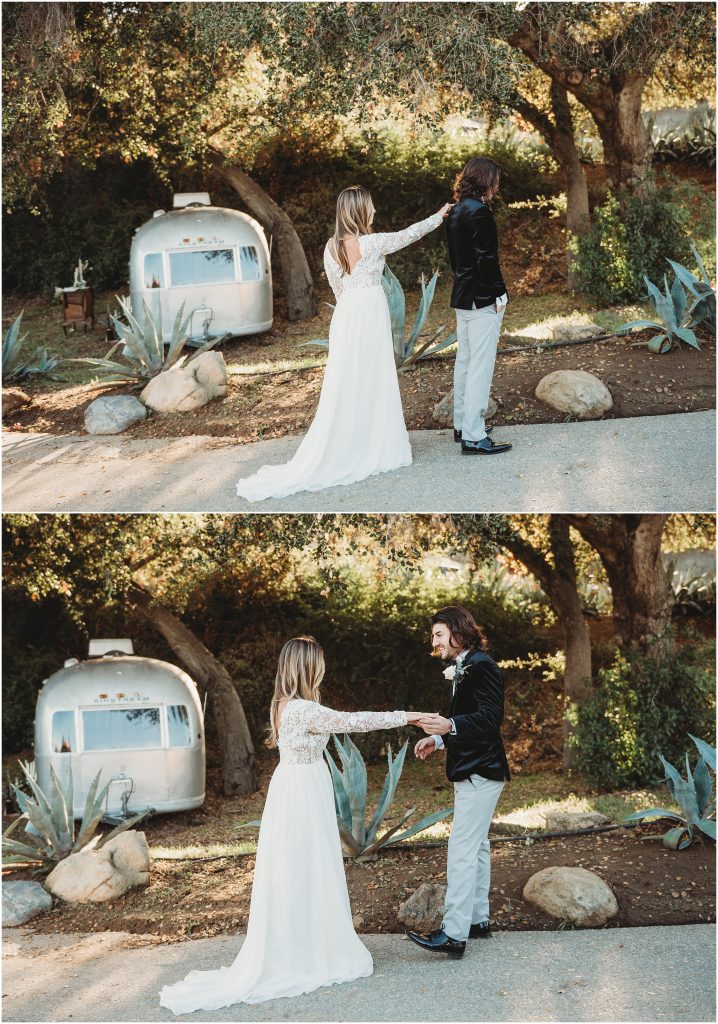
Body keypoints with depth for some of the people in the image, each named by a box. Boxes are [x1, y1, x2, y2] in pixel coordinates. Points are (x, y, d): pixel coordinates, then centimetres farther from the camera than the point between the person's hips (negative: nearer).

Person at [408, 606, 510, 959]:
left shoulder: (480, 666, -16)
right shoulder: (464, 669, 15)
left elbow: (489, 718, -25)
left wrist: (449, 725, -39)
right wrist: (439, 740, 11)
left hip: (479, 772, -11)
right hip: (472, 771, 11)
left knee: (462, 850, -12)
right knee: (476, 846, 17)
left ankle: (454, 934, -13)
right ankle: (477, 919, 27)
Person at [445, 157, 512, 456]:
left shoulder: (455, 212, 10)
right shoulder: (480, 213, -17)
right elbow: (487, 259, -20)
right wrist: (499, 295, -13)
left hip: (462, 296, 10)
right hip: (482, 298, -10)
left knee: (464, 361, 18)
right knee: (480, 366, -7)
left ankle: (462, 424, 28)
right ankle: (474, 436, -6)